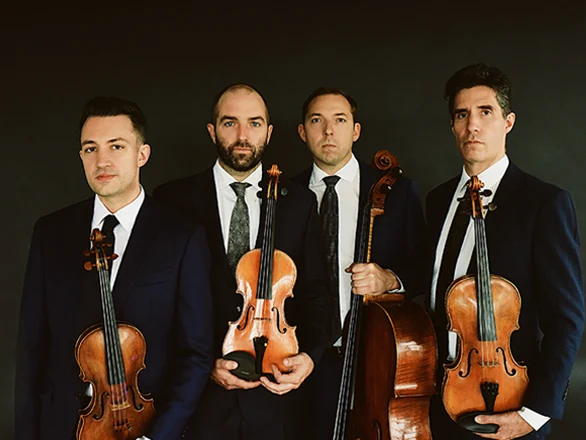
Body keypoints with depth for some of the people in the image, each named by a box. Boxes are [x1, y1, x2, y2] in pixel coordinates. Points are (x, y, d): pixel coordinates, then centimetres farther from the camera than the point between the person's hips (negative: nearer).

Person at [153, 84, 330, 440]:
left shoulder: (299, 203, 3)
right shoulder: (173, 200, -3)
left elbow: (313, 293, 5)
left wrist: (309, 354, -11)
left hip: (273, 389, 2)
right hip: (199, 393, -1)